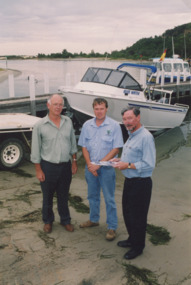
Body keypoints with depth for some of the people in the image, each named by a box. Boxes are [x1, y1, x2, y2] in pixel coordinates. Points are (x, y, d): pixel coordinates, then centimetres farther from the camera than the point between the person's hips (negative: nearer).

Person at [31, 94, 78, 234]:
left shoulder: (68, 122, 1)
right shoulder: (40, 125, -10)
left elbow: (73, 143, 10)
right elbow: (36, 150, -6)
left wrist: (74, 161, 9)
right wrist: (38, 170, -6)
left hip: (65, 166, 3)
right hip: (48, 167, -2)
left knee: (63, 196, 16)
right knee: (48, 197, 13)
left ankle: (65, 220, 34)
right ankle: (48, 221, 34)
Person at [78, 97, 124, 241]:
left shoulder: (114, 125, -10)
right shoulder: (87, 125, 2)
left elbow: (116, 149, -12)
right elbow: (84, 147, 5)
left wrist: (99, 164, -16)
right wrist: (89, 164, -9)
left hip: (106, 168, -4)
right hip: (90, 167, 4)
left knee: (109, 199, 3)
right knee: (92, 196, 19)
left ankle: (112, 227, 15)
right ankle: (94, 220, 38)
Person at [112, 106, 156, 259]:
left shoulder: (146, 137, -21)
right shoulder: (132, 135, 11)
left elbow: (149, 165, -25)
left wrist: (128, 165, -22)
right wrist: (120, 160, 6)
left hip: (140, 183, -10)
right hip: (129, 181, 10)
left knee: (138, 216, 5)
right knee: (127, 212, 21)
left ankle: (138, 247, 23)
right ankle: (132, 239, 40)